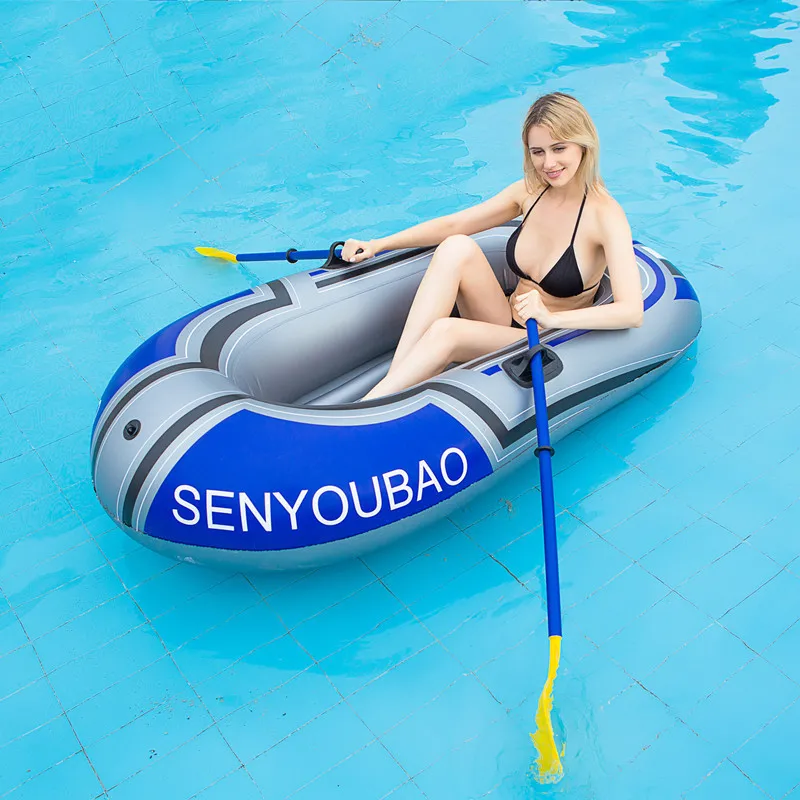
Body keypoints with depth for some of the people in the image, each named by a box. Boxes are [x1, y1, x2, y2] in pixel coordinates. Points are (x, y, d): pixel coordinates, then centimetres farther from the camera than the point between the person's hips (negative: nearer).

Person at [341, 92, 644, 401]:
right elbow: (452, 225, 8)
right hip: (505, 327, 6)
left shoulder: (604, 214, -16)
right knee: (457, 248, -20)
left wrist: (550, 318, -39)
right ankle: (393, 379, -27)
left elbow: (631, 312, -27)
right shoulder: (530, 191, 2)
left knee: (446, 331, -32)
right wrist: (377, 245, 0)